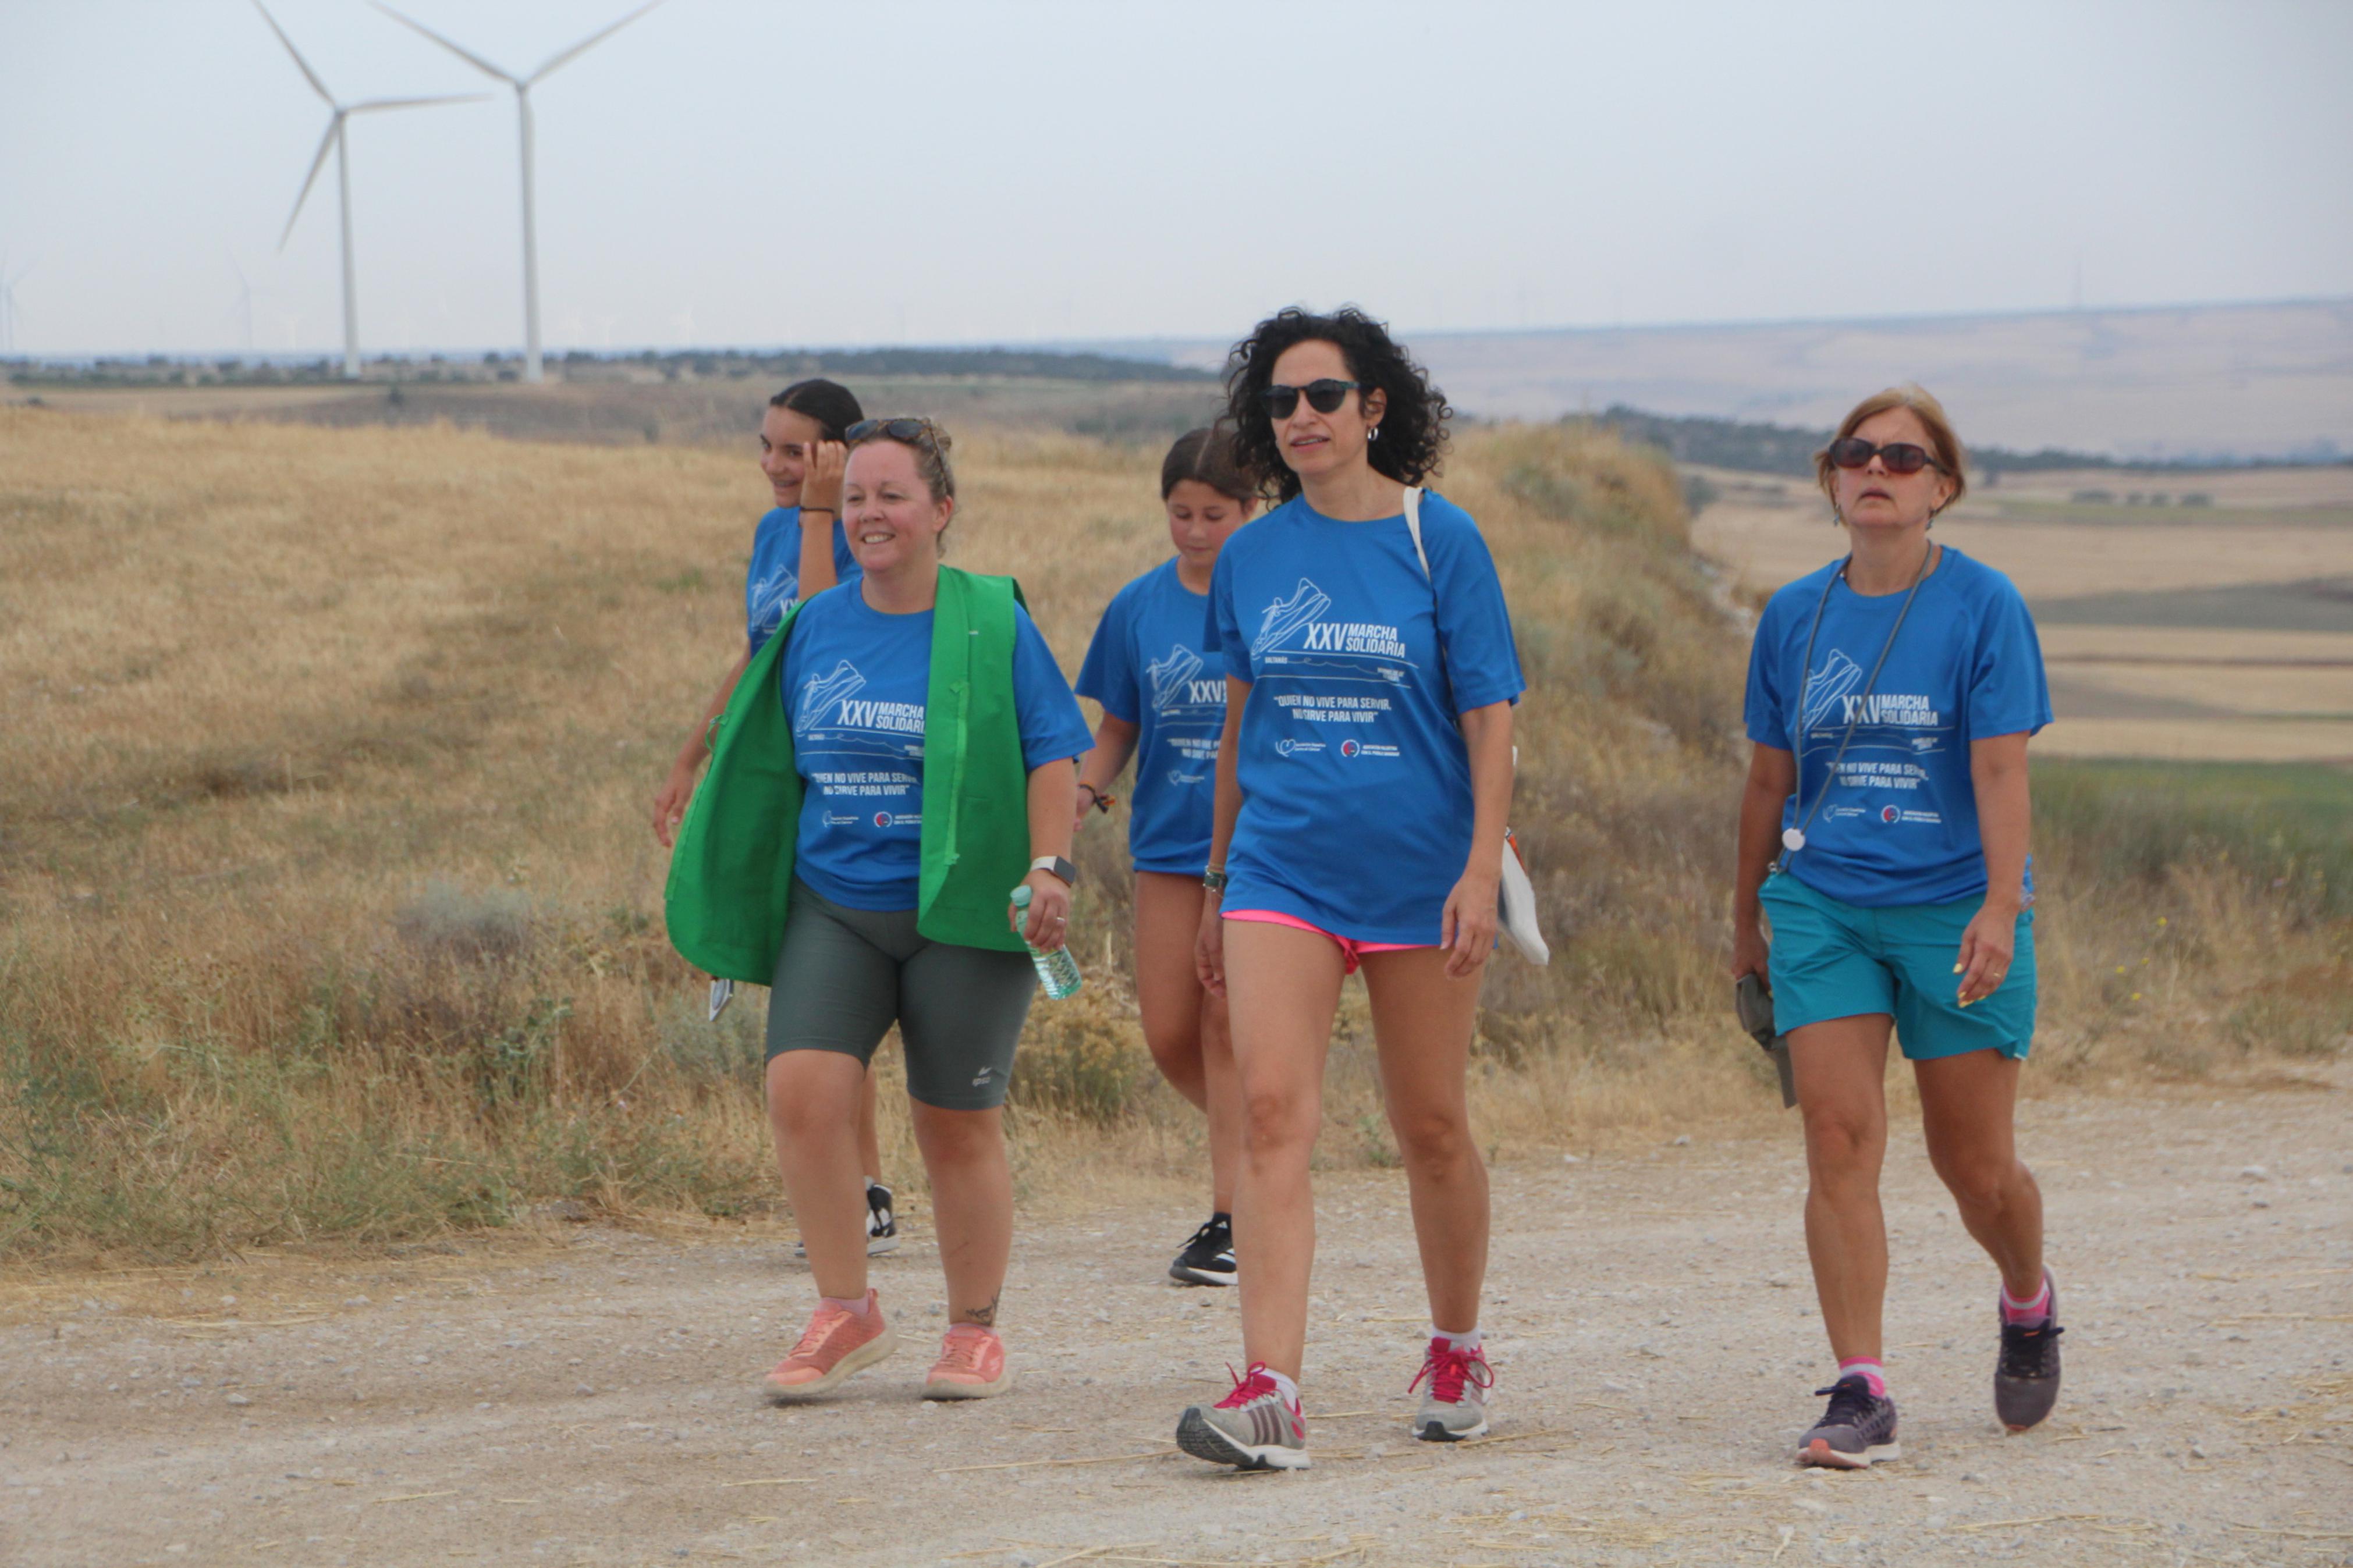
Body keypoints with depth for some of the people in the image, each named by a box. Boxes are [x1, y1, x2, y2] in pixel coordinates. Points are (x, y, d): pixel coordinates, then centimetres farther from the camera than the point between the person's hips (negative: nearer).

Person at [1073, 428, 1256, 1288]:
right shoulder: (1138, 606, 5)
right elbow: (1118, 726, 12)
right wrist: (1086, 786, -7)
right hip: (1169, 844, 4)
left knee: (1228, 1026, -8)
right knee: (1169, 1035, 2)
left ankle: (1230, 1220, -1)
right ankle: (1259, 1145, 29)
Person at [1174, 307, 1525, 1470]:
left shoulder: (1439, 539, -4)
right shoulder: (1251, 558, 7)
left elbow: (1490, 716, -4)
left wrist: (1482, 869, -13)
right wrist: (1216, 883, 18)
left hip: (1418, 875, -2)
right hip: (1282, 870, 2)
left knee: (1432, 1128, 9)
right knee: (1273, 1111, -13)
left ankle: (1457, 1351, 31)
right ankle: (1269, 1394, -20)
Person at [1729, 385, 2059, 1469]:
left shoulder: (1983, 607, -4)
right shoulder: (1795, 617, 6)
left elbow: (2000, 769, -11)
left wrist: (2001, 906, -22)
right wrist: (1747, 920, 20)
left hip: (1954, 908, -2)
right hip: (1821, 907, 2)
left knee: (1974, 1164, 5)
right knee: (1838, 1138, -11)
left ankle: (2028, 1302, 37)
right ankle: (1861, 1394, -11)